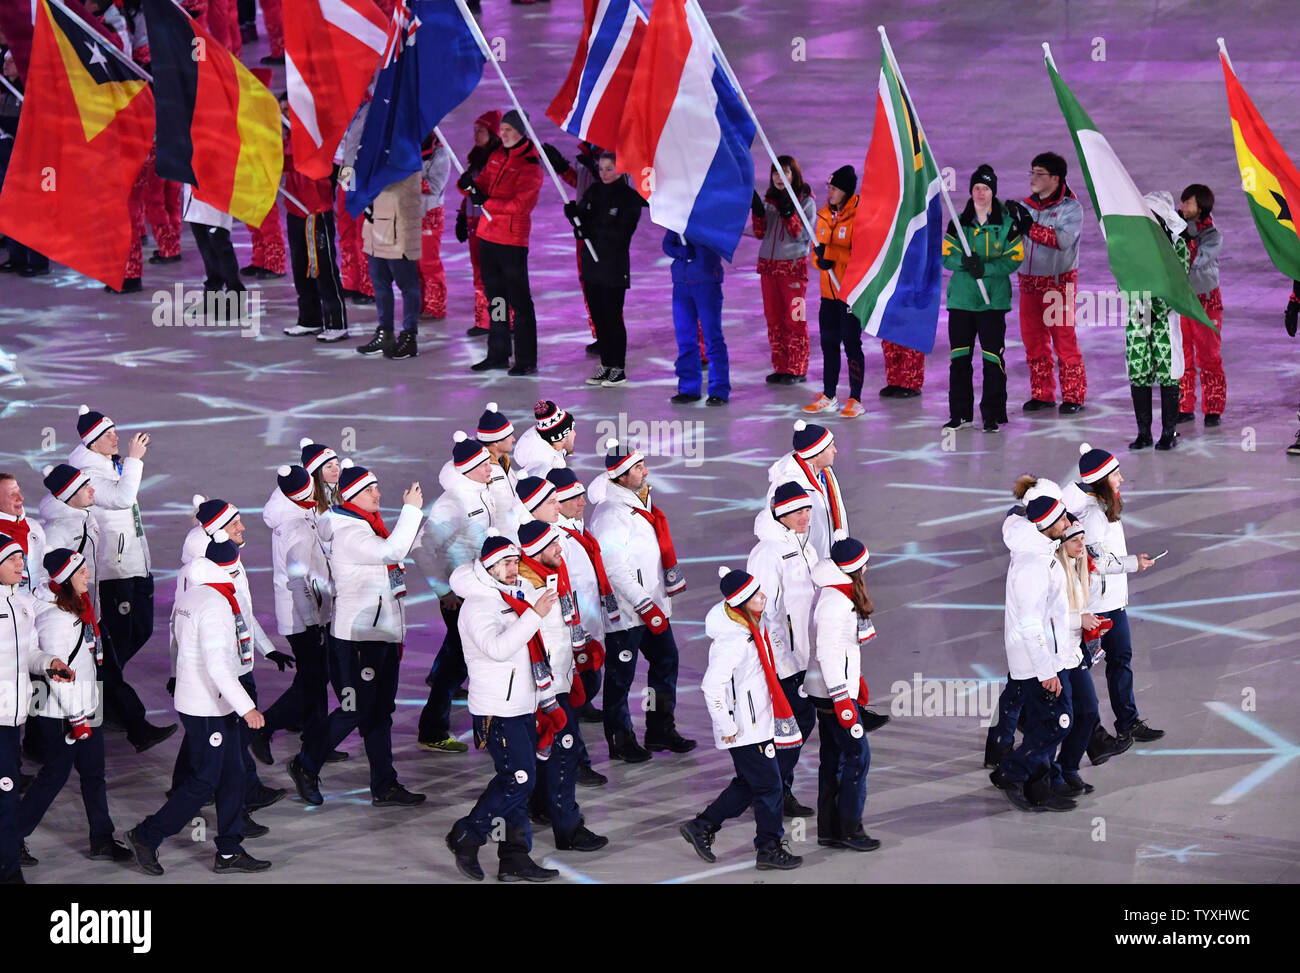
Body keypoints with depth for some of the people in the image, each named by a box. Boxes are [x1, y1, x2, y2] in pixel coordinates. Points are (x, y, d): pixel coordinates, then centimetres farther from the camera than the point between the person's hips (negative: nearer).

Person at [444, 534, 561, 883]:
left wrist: (547, 702, 28)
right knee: (518, 779, -12)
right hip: (497, 712, -9)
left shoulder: (513, 600, 18)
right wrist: (535, 615, -32)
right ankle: (466, 836, 0)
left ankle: (515, 857, 10)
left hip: (522, 708, 9)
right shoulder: (478, 605, -13)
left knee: (519, 781, 7)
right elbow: (497, 648, -30)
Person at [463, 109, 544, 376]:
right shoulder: (497, 157, 12)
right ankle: (498, 354, 23)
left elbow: (520, 204, -19)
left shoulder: (530, 166, -11)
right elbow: (484, 187, 12)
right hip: (488, 234, 8)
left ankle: (526, 360, -1)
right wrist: (470, 185, -10)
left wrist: (486, 202, -19)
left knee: (519, 300, -5)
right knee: (494, 295, 14)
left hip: (513, 238, -8)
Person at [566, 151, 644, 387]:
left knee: (613, 317, -3)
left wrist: (592, 231, -22)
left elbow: (621, 233, -15)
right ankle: (606, 365, 18)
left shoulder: (630, 197, -8)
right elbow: (583, 222, 8)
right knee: (598, 316, 9)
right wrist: (574, 213, -14)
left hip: (614, 266, -6)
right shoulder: (594, 191, 9)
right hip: (592, 262, 6)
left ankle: (618, 369, 5)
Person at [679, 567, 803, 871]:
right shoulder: (732, 640, -26)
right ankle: (769, 848, 14)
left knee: (748, 783, 18)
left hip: (758, 720, 10)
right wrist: (726, 726, -21)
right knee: (768, 785, 1)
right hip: (744, 729, -10)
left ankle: (702, 826, 28)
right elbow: (711, 685, -28)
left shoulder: (751, 627, 5)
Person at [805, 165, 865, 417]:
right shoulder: (824, 215, 11)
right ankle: (828, 397, 24)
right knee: (828, 342, 13)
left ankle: (855, 400, 4)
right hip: (829, 290, 7)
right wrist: (821, 259, -9)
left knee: (851, 343, -3)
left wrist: (830, 252, -24)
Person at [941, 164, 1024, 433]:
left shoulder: (1006, 224, 1)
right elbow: (946, 256, 5)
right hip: (961, 297, 3)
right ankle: (960, 413, 15)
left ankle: (993, 415, 1)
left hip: (993, 299, -3)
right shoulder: (958, 222, 9)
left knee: (993, 358, -5)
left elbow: (1014, 258, -3)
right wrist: (963, 261, -17)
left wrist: (986, 267, -17)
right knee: (959, 357, 5)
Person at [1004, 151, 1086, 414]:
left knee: (1064, 340, -5)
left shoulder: (1071, 208, -7)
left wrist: (1030, 227, -27)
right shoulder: (1027, 205, 10)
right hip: (1029, 281, 6)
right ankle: (1042, 394, 17)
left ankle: (1073, 395, 1)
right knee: (1034, 340, 8)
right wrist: (1014, 223, -12)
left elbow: (1064, 239, -22)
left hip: (1059, 282, -6)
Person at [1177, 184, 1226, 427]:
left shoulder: (1213, 236, -8)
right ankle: (1184, 409, 15)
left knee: (1209, 358, 1)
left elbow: (1197, 260, -23)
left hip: (1206, 302, -4)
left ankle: (1213, 410, 8)